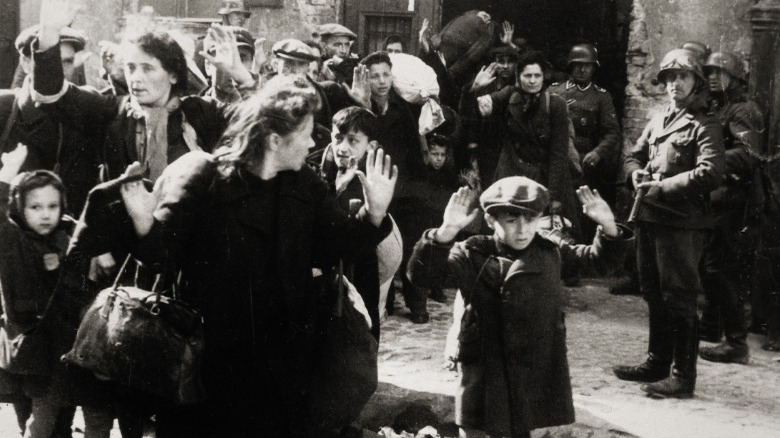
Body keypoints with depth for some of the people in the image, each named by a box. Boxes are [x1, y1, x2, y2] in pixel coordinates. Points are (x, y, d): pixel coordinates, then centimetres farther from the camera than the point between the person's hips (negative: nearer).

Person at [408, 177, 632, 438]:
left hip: (536, 375, 4)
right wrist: (446, 232, -39)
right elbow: (424, 275, -23)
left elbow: (600, 260, 11)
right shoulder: (473, 256, -11)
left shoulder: (550, 252, 3)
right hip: (484, 378, -4)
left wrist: (608, 227, -9)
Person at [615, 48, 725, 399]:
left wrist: (662, 186, -19)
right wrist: (636, 174, -2)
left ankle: (684, 376, -1)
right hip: (649, 218, 8)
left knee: (679, 299, -5)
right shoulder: (657, 121, 17)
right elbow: (634, 155, 22)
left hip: (681, 222, -8)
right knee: (654, 295, 17)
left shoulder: (704, 127, -7)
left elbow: (709, 173, -18)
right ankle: (657, 362, 29)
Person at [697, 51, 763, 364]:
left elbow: (748, 155, -25)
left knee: (723, 271, -9)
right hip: (714, 201, 10)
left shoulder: (742, 112, -10)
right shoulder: (715, 110, 18)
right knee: (709, 266, 20)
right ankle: (710, 326, 35)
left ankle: (736, 343, -5)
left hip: (731, 203, -9)